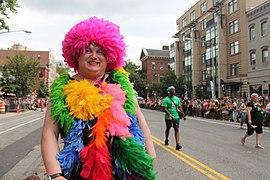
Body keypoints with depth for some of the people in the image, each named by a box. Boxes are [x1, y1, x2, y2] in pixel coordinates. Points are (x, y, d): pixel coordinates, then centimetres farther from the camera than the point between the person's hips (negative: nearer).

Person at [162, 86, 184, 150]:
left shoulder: (177, 99, 6)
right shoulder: (166, 99, -11)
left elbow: (179, 107, 15)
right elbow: (165, 109, -18)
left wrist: (183, 114, 6)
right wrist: (170, 115, -27)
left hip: (176, 116, 3)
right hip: (168, 117, -3)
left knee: (177, 129, -8)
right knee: (168, 129, 16)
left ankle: (177, 144, -10)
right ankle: (166, 140, 41)